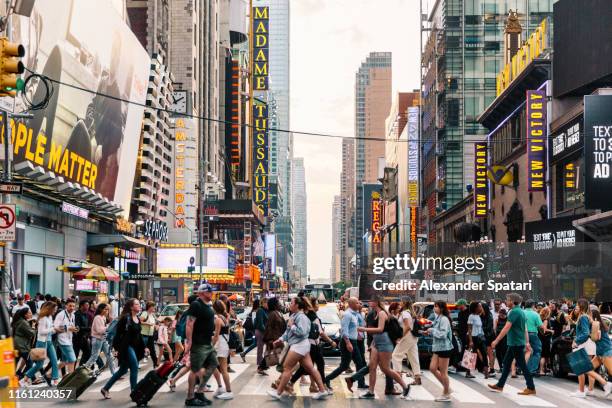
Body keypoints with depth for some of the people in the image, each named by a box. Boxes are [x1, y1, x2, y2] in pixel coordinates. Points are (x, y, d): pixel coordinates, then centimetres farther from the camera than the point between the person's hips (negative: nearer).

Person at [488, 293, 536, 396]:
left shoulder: (514, 312, -18)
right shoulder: (521, 311, 12)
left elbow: (506, 328, -22)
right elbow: (525, 329, 16)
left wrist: (496, 340, -21)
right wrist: (527, 342, 19)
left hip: (516, 343, -10)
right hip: (514, 343, 10)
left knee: (522, 365, -4)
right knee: (506, 364, 15)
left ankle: (531, 388, 0)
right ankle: (500, 385, 21)